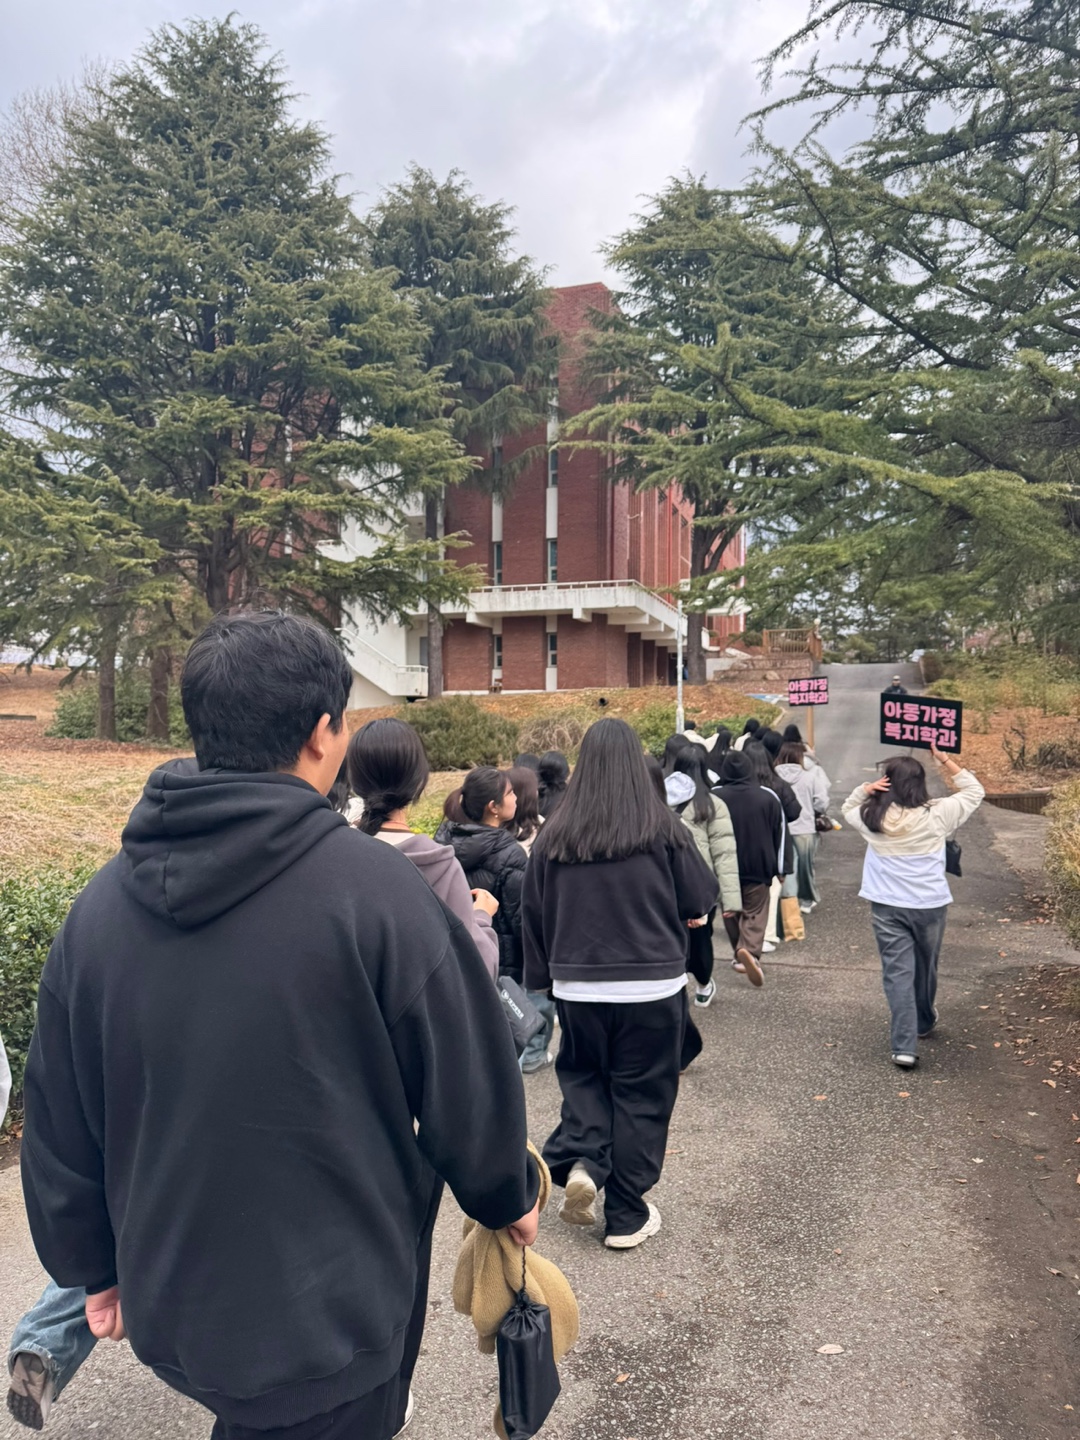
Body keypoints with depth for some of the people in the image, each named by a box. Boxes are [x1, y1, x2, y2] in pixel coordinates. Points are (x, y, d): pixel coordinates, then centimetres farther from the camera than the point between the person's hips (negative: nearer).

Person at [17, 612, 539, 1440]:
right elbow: (466, 1083, -14)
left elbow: (58, 1117, 3)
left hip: (169, 1304, 5)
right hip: (329, 1311, -5)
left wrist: (94, 1264, 19)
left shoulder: (103, 901, -6)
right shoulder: (370, 884, -22)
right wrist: (509, 1199, 6)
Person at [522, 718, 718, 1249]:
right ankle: (627, 1216, 19)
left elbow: (534, 915, 3)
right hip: (653, 985, -1)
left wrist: (542, 977, 15)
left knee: (583, 1075, 24)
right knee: (641, 1095, 11)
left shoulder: (553, 835, -4)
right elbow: (701, 899, -2)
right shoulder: (663, 828, -11)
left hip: (577, 985, 2)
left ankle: (579, 1159, 2)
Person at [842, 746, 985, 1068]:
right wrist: (944, 759, 4)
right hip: (930, 905, 1)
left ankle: (904, 1046, -8)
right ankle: (925, 1021, 45)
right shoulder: (937, 814, -8)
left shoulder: (872, 817, -5)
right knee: (925, 967, 21)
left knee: (897, 973, -1)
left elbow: (848, 808, 18)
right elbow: (974, 791, 7)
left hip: (887, 907, -1)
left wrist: (865, 789, -1)